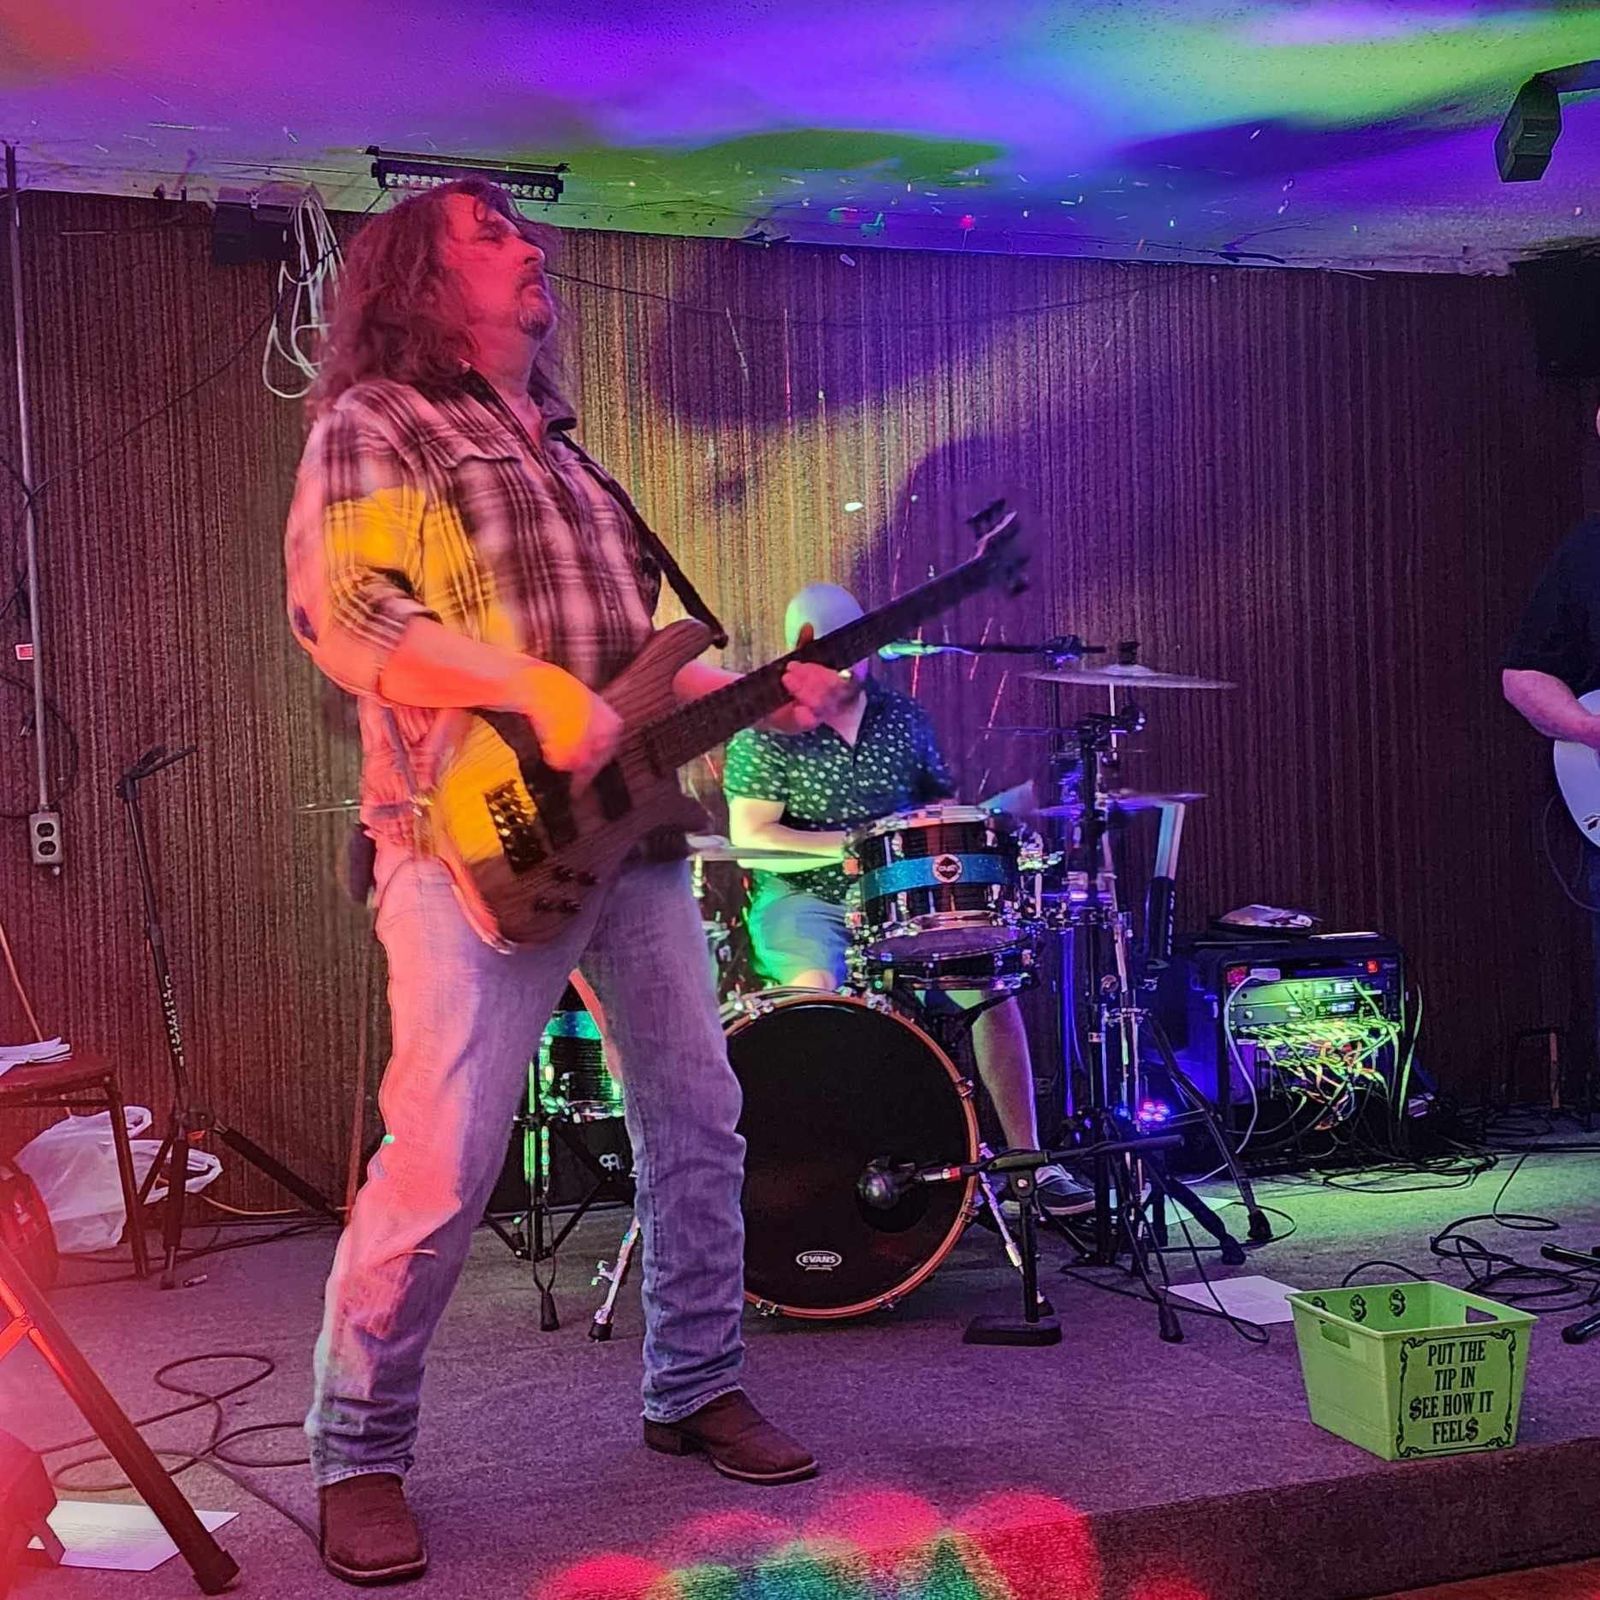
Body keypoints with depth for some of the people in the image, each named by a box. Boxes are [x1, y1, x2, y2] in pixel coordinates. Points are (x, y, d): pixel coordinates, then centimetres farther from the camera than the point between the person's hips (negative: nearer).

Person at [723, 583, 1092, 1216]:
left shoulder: (902, 717, 12)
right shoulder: (766, 731, -3)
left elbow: (941, 800, 22)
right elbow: (749, 835, -9)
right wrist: (847, 843, -17)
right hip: (803, 899, -4)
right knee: (814, 987, -35)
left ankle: (1027, 1157, -6)